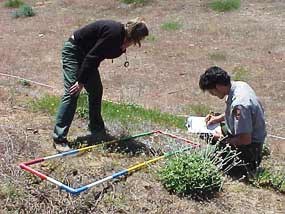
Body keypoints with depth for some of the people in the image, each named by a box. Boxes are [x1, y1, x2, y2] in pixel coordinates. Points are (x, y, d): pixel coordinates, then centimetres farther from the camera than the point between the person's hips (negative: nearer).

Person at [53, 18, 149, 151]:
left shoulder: (120, 33, 1)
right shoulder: (114, 33, -28)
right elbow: (92, 57, -28)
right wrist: (81, 81, -26)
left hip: (85, 53, 10)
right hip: (73, 51, -10)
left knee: (96, 90, 11)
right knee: (72, 93, -16)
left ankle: (97, 130, 26)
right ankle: (59, 139, -13)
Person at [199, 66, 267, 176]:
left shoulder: (239, 104, -35)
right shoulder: (239, 85, -7)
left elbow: (245, 140, -29)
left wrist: (223, 139, -15)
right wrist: (218, 118, 3)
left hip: (250, 145, -9)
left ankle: (250, 162, 3)